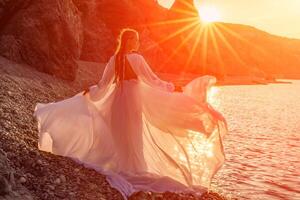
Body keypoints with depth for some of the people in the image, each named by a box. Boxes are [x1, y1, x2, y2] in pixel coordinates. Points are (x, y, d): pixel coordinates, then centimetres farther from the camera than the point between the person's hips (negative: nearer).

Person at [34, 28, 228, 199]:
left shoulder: (114, 59, 5)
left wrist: (90, 91, 26)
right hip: (133, 97, -6)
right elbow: (152, 80, -12)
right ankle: (134, 169, 7)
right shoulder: (136, 58, -11)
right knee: (134, 134, 2)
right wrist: (171, 87, -2)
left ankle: (121, 167, 19)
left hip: (117, 97, 6)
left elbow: (104, 83, 8)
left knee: (119, 134, 14)